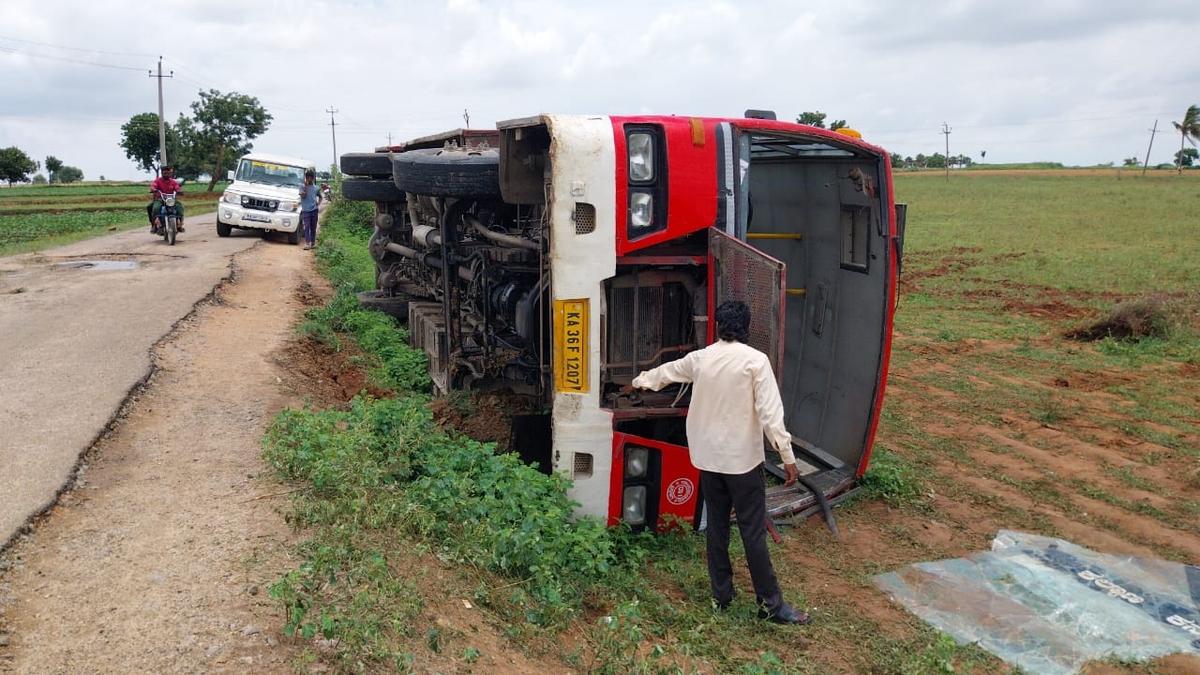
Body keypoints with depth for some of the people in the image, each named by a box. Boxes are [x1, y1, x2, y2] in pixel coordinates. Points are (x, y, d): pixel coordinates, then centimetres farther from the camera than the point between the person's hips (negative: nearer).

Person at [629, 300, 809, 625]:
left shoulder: (700, 358, 2)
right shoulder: (755, 360, -13)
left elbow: (666, 371, 21)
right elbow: (771, 412, -18)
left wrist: (639, 381, 40)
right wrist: (788, 457, -14)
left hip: (708, 458, 5)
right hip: (743, 459, -4)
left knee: (716, 527, 14)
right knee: (753, 531, 1)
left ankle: (721, 594, 24)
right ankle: (770, 604, 8)